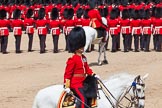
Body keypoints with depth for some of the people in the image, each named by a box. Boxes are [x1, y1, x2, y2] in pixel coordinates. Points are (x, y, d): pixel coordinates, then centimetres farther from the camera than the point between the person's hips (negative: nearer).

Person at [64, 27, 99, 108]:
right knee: (83, 100, -20)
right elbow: (67, 74, -15)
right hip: (75, 84, -9)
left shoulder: (83, 58, 12)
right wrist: (67, 86, -19)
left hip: (82, 83, 9)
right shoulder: (72, 60, -15)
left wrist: (93, 75, 9)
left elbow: (87, 68, 23)